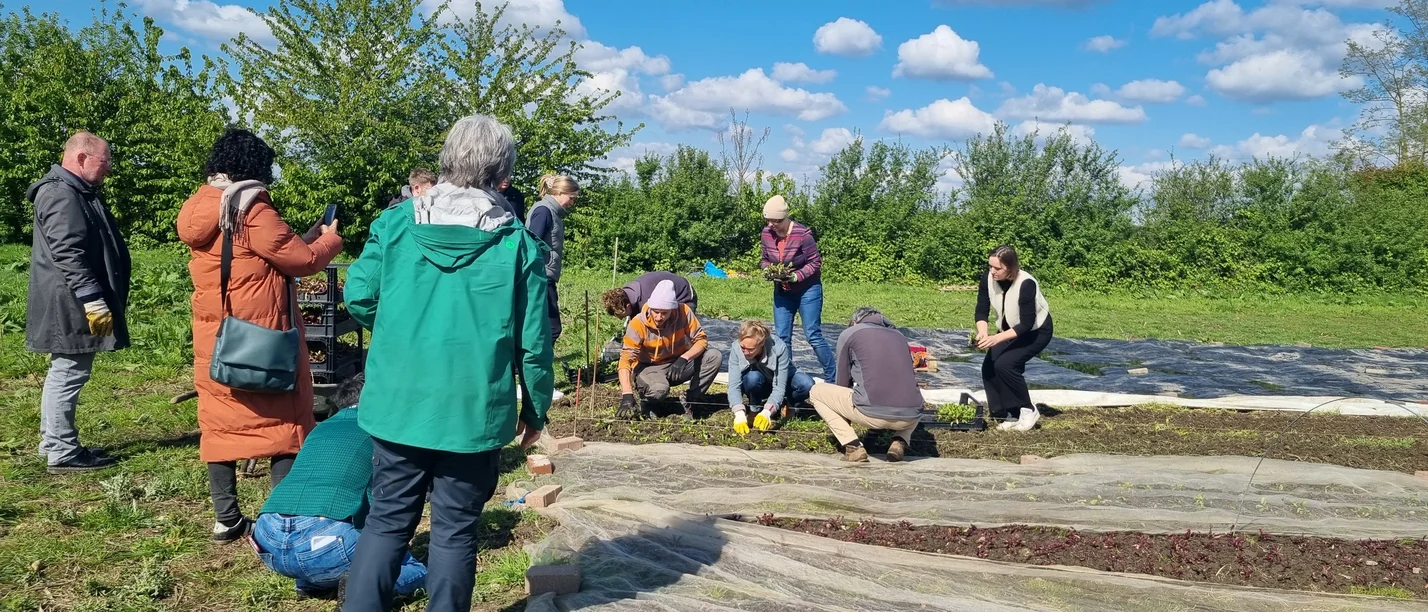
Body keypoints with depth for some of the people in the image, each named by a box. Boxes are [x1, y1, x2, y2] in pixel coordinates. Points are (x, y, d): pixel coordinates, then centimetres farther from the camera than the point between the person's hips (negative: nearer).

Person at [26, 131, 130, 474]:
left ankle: (53, 442, 27)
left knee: (63, 372, 17)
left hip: (73, 304, 11)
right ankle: (62, 453, -1)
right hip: (70, 304, -11)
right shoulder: (61, 195, -16)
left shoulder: (76, 193, 20)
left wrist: (96, 300, 26)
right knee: (69, 373, -7)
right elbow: (68, 254, -24)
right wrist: (93, 301, -25)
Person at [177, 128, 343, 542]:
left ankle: (226, 519, 17)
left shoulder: (200, 211, 9)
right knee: (283, 423, 3)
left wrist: (302, 240, 14)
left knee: (221, 424, 11)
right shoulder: (252, 212, -17)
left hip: (214, 340, 8)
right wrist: (329, 240, 6)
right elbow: (302, 261, -13)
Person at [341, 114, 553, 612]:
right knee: (455, 530, 11)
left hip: (398, 404, 2)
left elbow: (358, 297, -1)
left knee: (386, 521, 15)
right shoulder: (517, 242, -7)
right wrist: (537, 408, 9)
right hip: (475, 412, -2)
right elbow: (534, 338, -5)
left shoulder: (397, 222, -3)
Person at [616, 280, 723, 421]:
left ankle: (690, 398, -5)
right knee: (659, 389, -38)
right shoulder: (638, 324, -24)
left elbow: (701, 339, -12)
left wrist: (684, 359, -33)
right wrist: (627, 396, -41)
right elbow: (626, 359, -29)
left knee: (715, 357, -20)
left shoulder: (684, 312, -18)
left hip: (679, 364, 3)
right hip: (650, 368, -3)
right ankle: (645, 400, 0)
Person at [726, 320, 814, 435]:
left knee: (807, 384, -32)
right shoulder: (736, 348, -29)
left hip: (781, 380, 0)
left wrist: (766, 412, -50)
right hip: (758, 387, 0)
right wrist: (739, 414, -48)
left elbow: (779, 387, -35)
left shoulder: (779, 348, -34)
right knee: (752, 377, -36)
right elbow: (734, 385, -32)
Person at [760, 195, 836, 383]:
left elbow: (815, 262, -14)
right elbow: (765, 260, 8)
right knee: (782, 338, 5)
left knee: (813, 336, -8)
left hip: (807, 290, -5)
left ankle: (833, 379, 1)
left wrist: (796, 276, -26)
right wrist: (768, 270, -14)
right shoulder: (767, 233, -6)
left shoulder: (802, 234, -21)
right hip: (782, 292, 5)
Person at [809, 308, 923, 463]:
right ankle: (900, 442, 12)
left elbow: (843, 383, 18)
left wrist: (848, 417, 37)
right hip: (910, 418, 4)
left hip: (872, 414, -4)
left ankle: (853, 447, 6)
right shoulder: (899, 335, 24)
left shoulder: (848, 334, 13)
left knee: (817, 392, 20)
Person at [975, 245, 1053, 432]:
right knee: (988, 366, -9)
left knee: (1005, 364, -24)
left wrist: (996, 338, -42)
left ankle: (1028, 411, -5)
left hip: (1036, 331, -6)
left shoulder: (1026, 284, -34)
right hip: (1009, 329, 7)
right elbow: (981, 311, -13)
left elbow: (1027, 324, -33)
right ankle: (1011, 415, 6)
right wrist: (982, 333, -33)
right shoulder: (988, 279, -18)